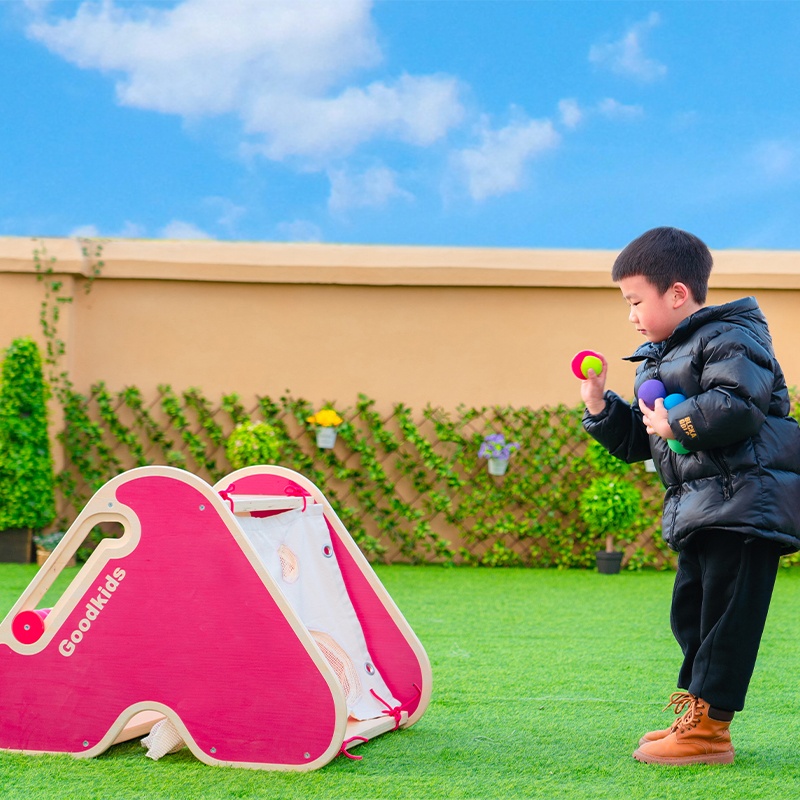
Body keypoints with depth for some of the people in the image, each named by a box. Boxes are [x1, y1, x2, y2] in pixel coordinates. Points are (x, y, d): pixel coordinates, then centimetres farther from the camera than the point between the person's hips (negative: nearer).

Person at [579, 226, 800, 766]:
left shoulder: (729, 339, -9)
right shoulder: (655, 360, 21)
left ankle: (709, 727, -4)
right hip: (696, 513, 10)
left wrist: (675, 422, -19)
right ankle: (693, 711, 24)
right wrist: (601, 407, 10)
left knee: (727, 612, -7)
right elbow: (637, 442, 24)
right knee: (691, 612, 14)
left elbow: (738, 407, -27)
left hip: (744, 503, -10)